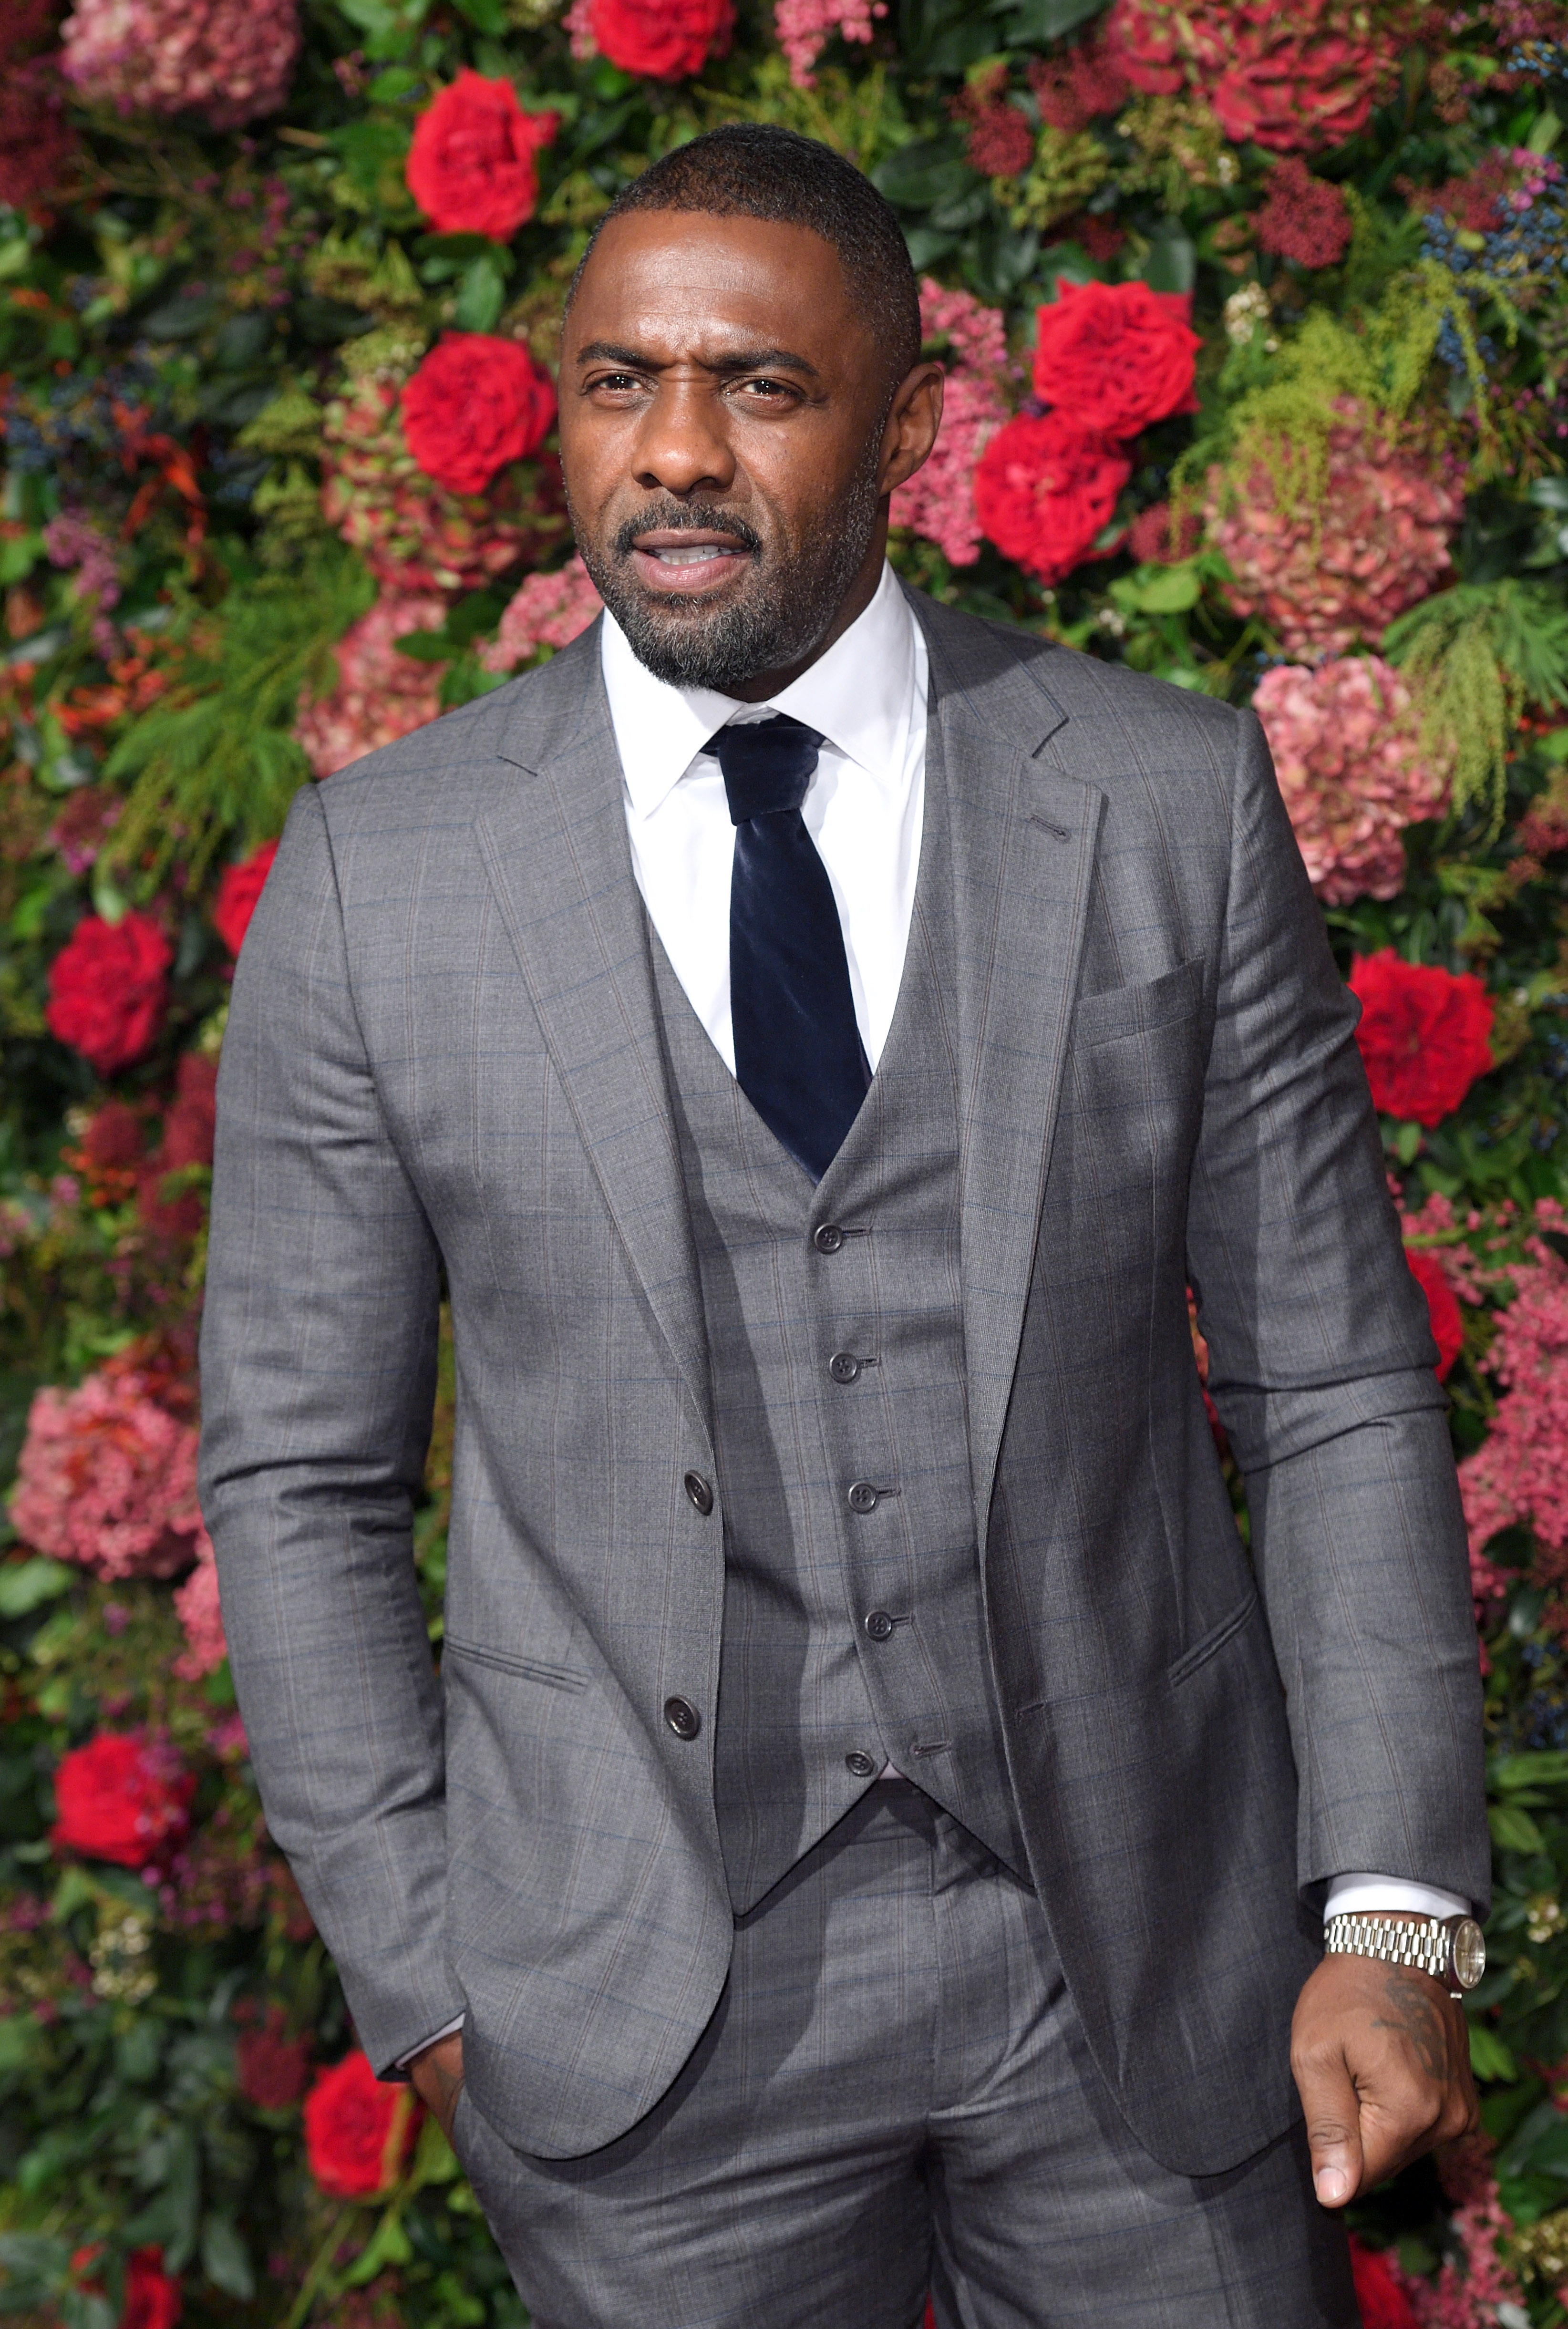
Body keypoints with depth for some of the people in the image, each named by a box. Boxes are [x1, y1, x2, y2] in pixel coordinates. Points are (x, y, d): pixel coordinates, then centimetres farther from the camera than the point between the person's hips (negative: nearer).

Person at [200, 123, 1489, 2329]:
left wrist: (1394, 1913, -5)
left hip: (1152, 1974, 1)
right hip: (643, 2019, 0)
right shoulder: (375, 869, -3)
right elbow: (303, 1477, 2)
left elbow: (1335, 1394, 1)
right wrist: (427, 1983, -1)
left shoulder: (1173, 801, -2)